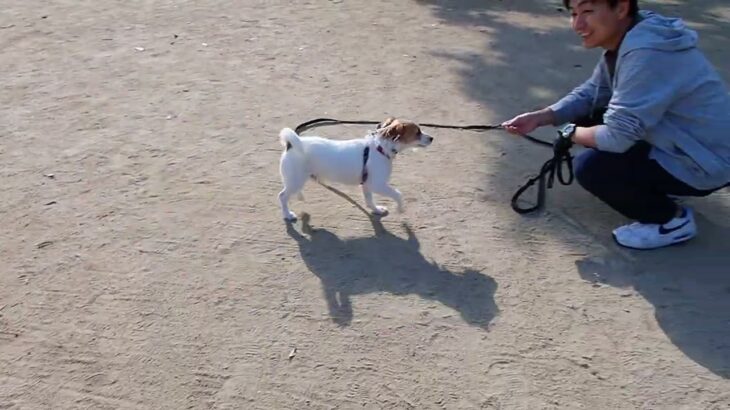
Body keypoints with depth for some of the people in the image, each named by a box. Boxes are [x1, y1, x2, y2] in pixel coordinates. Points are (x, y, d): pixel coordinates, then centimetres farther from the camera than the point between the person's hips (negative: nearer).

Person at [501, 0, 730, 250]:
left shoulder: (646, 53, -31)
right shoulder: (623, 39, -2)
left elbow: (617, 136, -29)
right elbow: (589, 93, 7)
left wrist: (573, 133, -10)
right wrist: (540, 117, -7)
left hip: (704, 163, -9)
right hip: (677, 142, 9)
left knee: (589, 167, -20)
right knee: (586, 117, 7)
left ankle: (673, 220, 1)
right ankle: (656, 187, 18)